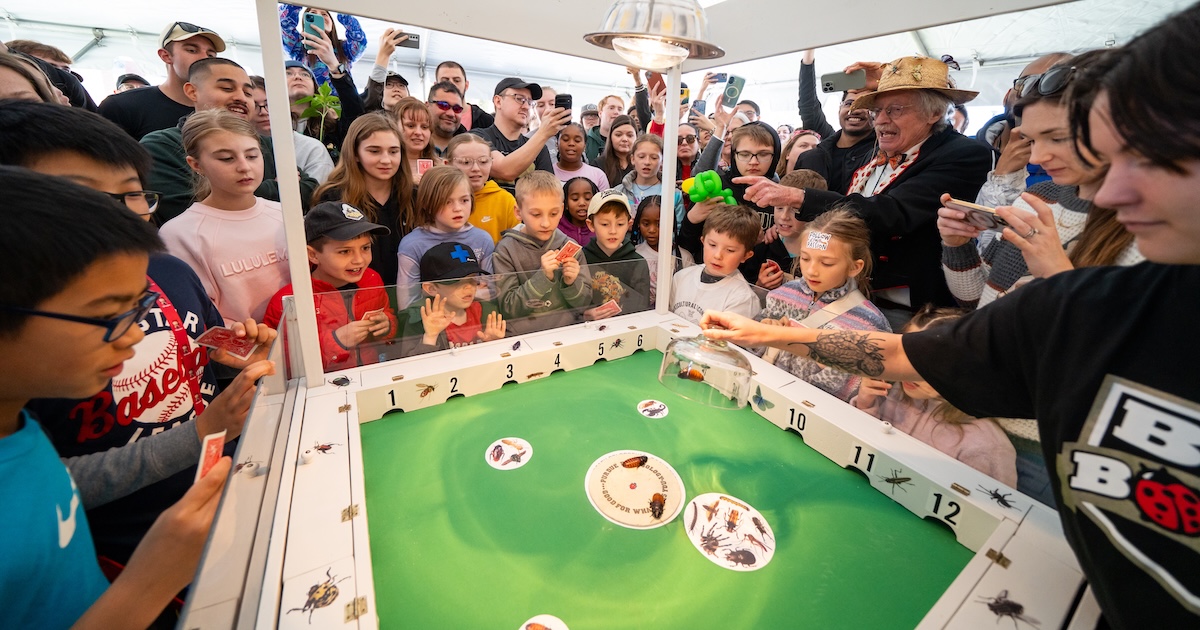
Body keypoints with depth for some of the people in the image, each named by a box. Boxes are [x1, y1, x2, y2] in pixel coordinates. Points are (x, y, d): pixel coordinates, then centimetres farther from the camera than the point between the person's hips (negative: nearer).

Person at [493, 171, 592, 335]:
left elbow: (585, 303, 6)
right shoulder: (506, 249, -4)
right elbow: (508, 308, -8)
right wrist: (543, 277, -18)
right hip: (522, 337, -1)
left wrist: (572, 283, -13)